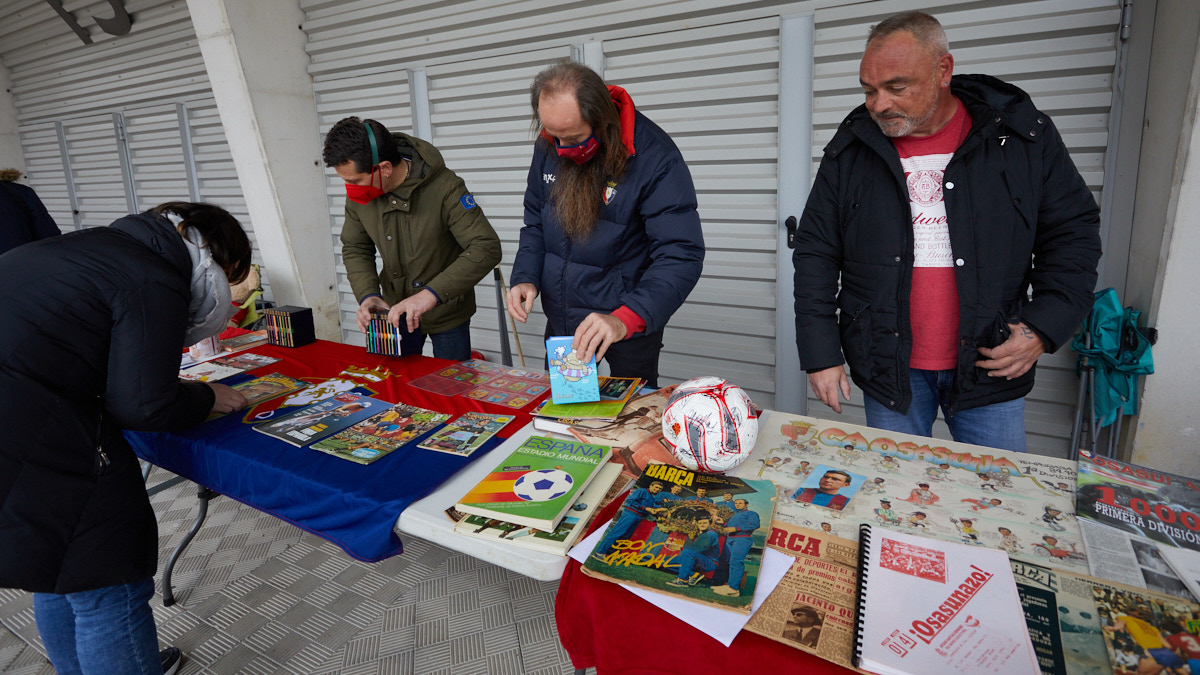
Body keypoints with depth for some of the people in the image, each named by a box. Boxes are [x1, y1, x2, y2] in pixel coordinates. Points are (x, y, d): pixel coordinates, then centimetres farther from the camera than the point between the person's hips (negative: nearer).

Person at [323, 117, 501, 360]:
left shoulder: (443, 187, -27)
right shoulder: (359, 193, -10)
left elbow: (486, 248, -32)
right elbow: (355, 249, 3)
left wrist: (431, 293, -39)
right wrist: (368, 295, -15)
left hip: (447, 311, -4)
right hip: (396, 311, 4)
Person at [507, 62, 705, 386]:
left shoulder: (655, 156, -22)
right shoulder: (548, 147, -4)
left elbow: (682, 254, -27)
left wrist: (624, 320, -40)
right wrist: (525, 277, -11)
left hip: (630, 328, -5)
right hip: (560, 323, 5)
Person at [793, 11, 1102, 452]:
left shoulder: (1023, 135, -1)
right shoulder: (851, 149, 0)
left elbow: (1073, 232, 5)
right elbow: (816, 253, 0)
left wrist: (1045, 327, -8)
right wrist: (820, 353, -5)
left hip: (991, 366, 0)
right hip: (888, 365, 0)